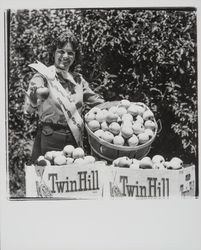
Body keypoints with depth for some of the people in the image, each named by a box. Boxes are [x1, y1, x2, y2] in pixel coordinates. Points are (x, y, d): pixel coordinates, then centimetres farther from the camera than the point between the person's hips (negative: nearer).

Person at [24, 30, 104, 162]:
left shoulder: (78, 79, 9)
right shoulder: (44, 76, -6)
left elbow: (96, 101, 16)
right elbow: (28, 109, -17)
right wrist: (35, 95, -38)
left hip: (75, 140, 5)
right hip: (49, 141, -4)